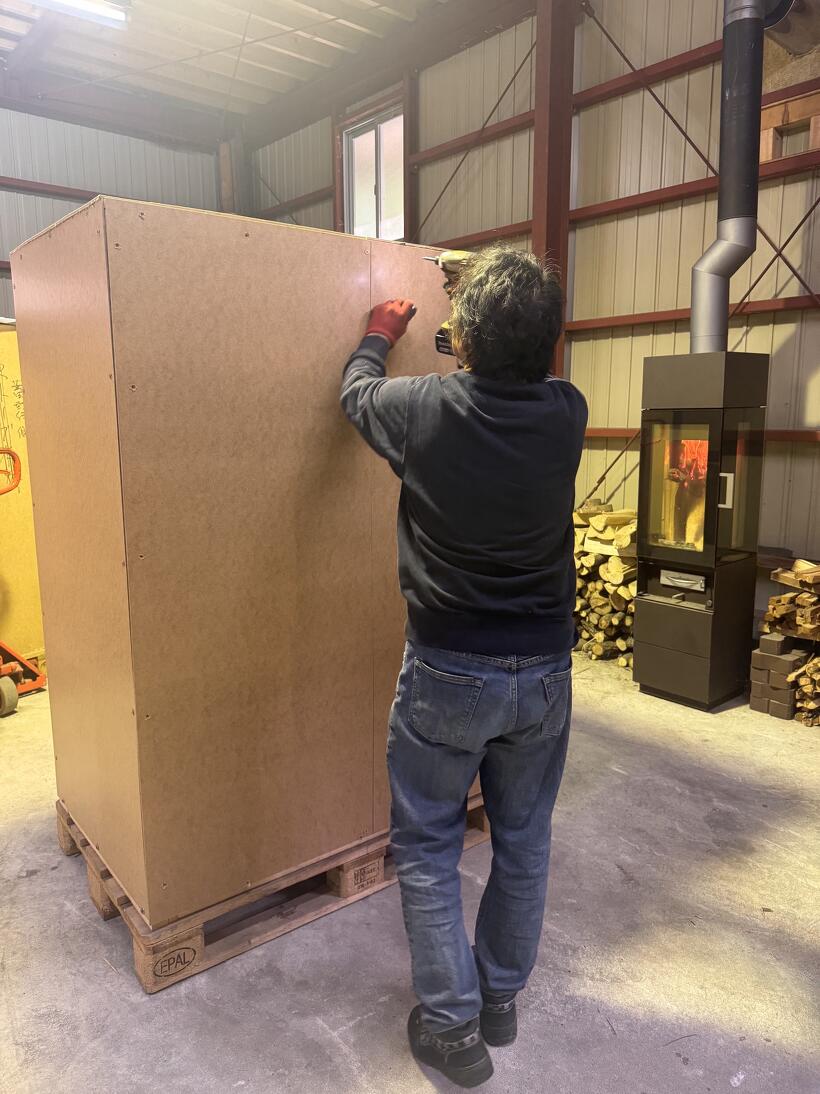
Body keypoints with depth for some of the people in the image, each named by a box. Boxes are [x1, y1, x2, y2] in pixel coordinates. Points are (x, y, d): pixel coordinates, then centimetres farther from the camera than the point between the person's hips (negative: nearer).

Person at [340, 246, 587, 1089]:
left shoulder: (423, 408, -16)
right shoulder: (566, 413, -9)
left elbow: (356, 393, 8)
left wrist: (379, 337, 27)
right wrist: (501, 324, 31)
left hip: (448, 673, -3)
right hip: (543, 672, 4)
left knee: (427, 848, 16)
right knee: (523, 840, 21)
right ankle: (501, 998, 40)